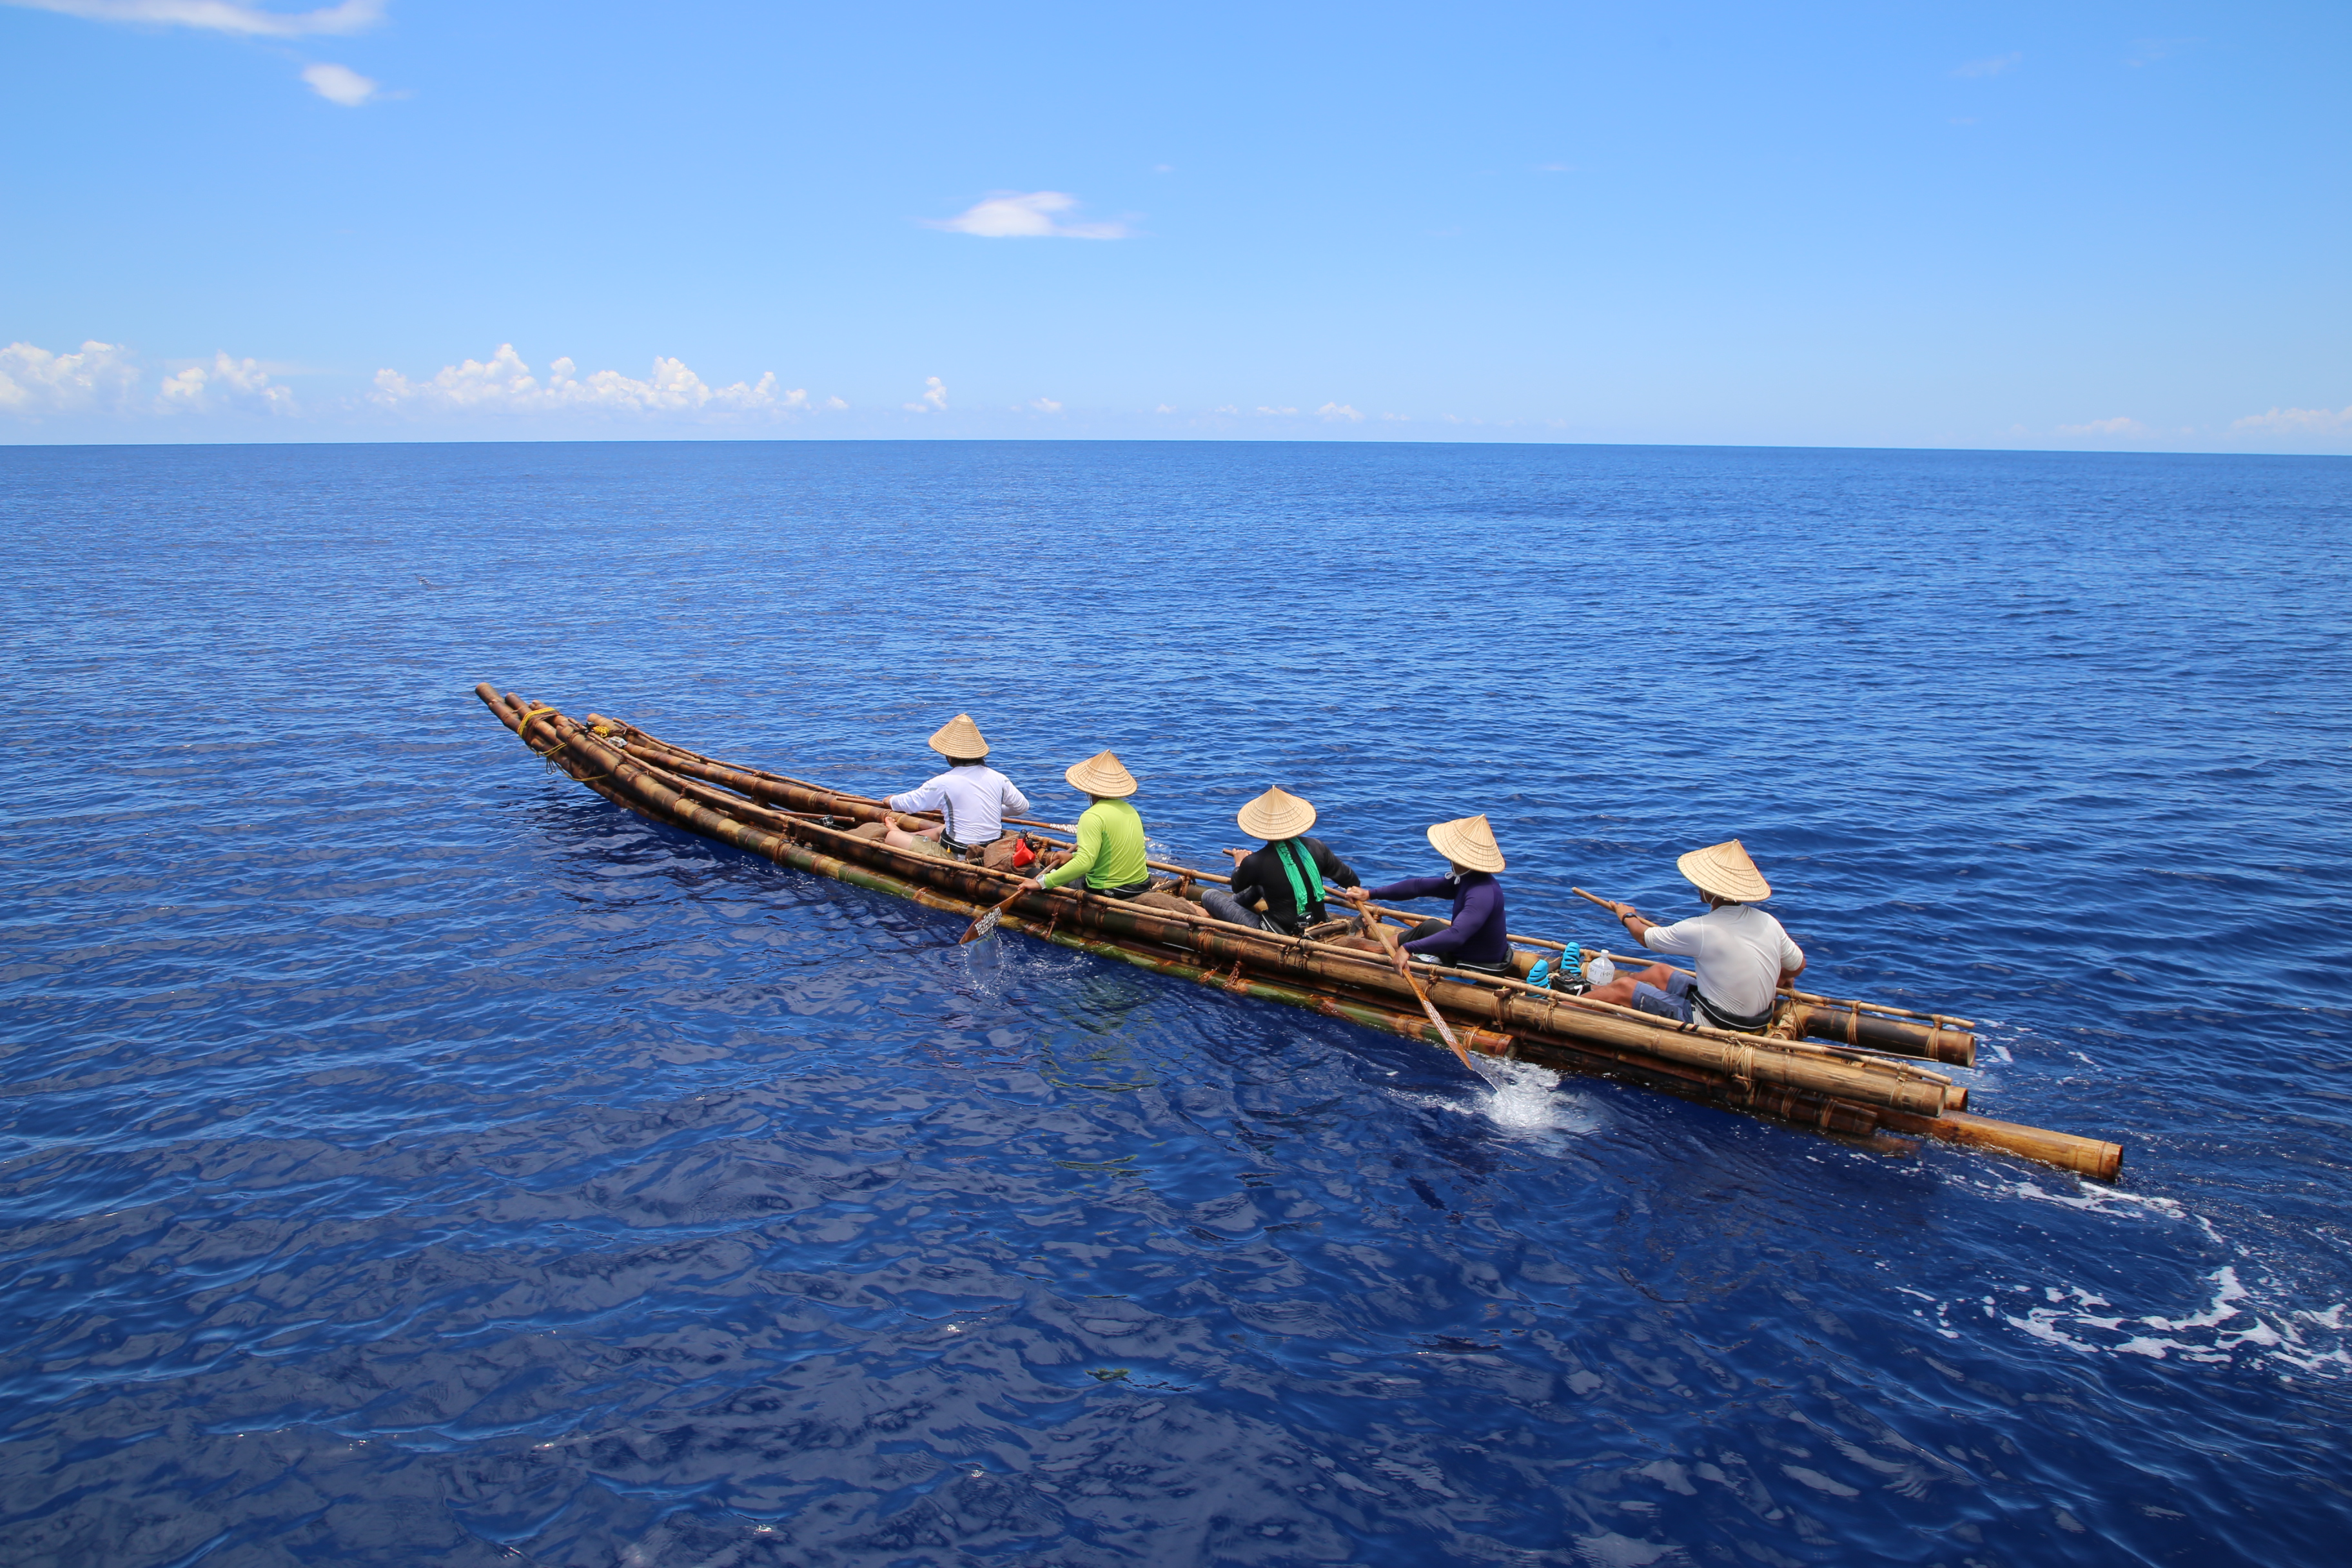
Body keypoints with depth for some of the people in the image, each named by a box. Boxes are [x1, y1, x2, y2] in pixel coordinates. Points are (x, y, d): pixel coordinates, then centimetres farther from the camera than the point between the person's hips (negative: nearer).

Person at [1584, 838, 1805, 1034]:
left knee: (1622, 987, 2)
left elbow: (1644, 936, -5)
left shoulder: (1700, 930, -24)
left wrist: (1627, 916, 17)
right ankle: (1589, 989, 35)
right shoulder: (1769, 923, -9)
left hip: (1711, 1026, -7)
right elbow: (1798, 966, 8)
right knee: (1659, 972, 21)